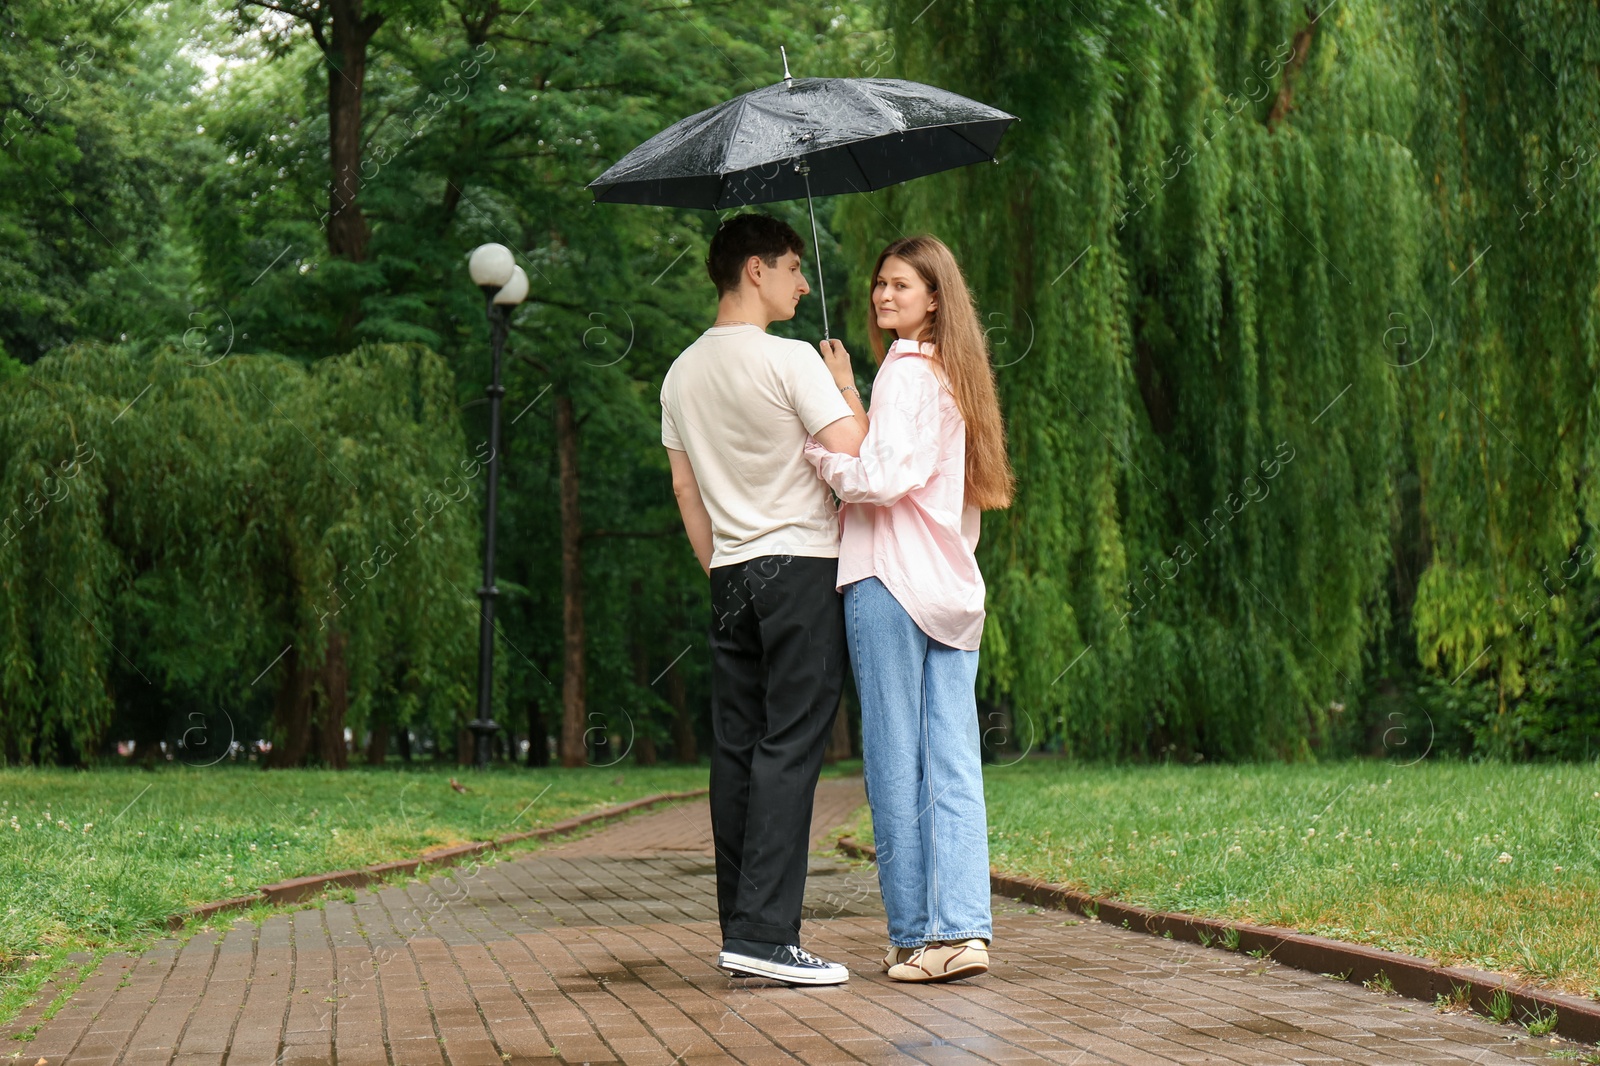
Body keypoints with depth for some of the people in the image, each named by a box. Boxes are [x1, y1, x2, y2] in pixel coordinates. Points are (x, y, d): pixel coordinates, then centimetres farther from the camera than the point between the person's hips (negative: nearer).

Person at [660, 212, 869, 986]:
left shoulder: (681, 375, 12)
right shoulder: (791, 360, -10)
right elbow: (851, 456, -14)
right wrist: (846, 384, 4)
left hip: (731, 574, 7)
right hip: (802, 565, -7)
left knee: (738, 748, 7)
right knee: (790, 747, -9)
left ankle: (740, 930, 9)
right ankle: (764, 931, -15)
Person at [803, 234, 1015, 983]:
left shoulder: (906, 371, -7)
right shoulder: (954, 375, 18)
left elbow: (884, 477, -17)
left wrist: (814, 452, -4)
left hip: (892, 580, -8)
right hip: (952, 586, 8)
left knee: (896, 761, -3)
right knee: (953, 761, 2)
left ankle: (915, 935, 0)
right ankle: (962, 926, -5)